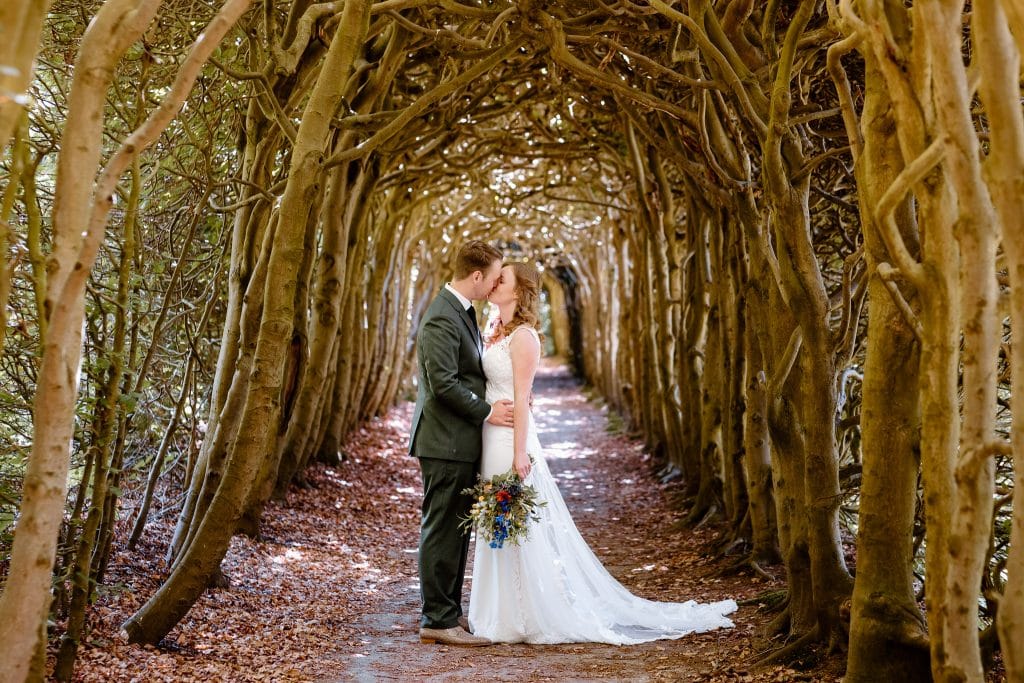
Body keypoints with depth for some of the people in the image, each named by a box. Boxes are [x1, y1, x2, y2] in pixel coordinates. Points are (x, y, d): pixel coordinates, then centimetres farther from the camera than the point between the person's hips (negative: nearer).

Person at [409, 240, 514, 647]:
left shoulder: (463, 311, 15)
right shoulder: (441, 319, -18)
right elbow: (443, 383, -22)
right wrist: (486, 412, -14)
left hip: (461, 441, 10)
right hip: (446, 441, -10)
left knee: (457, 528, 15)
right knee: (442, 530, -4)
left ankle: (449, 612, 24)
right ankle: (437, 620, 4)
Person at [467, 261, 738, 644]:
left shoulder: (523, 336, -13)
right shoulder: (499, 332, 14)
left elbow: (521, 398, -17)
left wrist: (519, 453, -19)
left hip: (511, 438, -9)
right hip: (492, 437, 9)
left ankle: (538, 617, 9)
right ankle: (507, 613, 24)